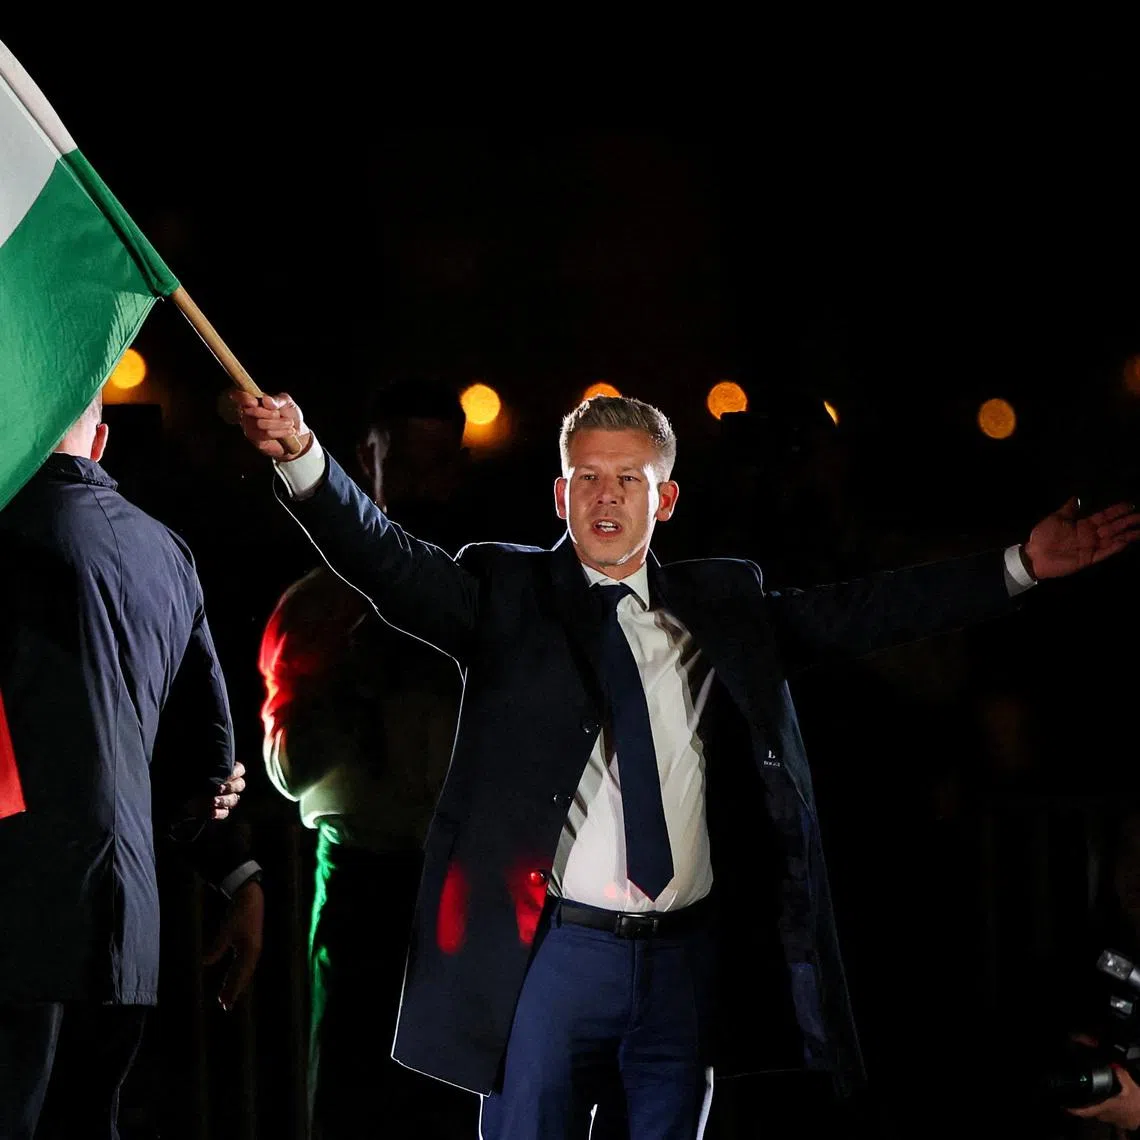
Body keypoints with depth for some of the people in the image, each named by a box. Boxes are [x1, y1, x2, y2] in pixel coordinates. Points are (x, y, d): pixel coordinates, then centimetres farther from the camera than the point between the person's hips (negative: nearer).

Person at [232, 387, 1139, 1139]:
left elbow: (863, 612, 5)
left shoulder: (723, 605, 10)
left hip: (691, 959, 3)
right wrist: (303, 457, -29)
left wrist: (1022, 565, -3)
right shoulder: (508, 593, 2)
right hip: (555, 948, -3)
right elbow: (388, 558, -12)